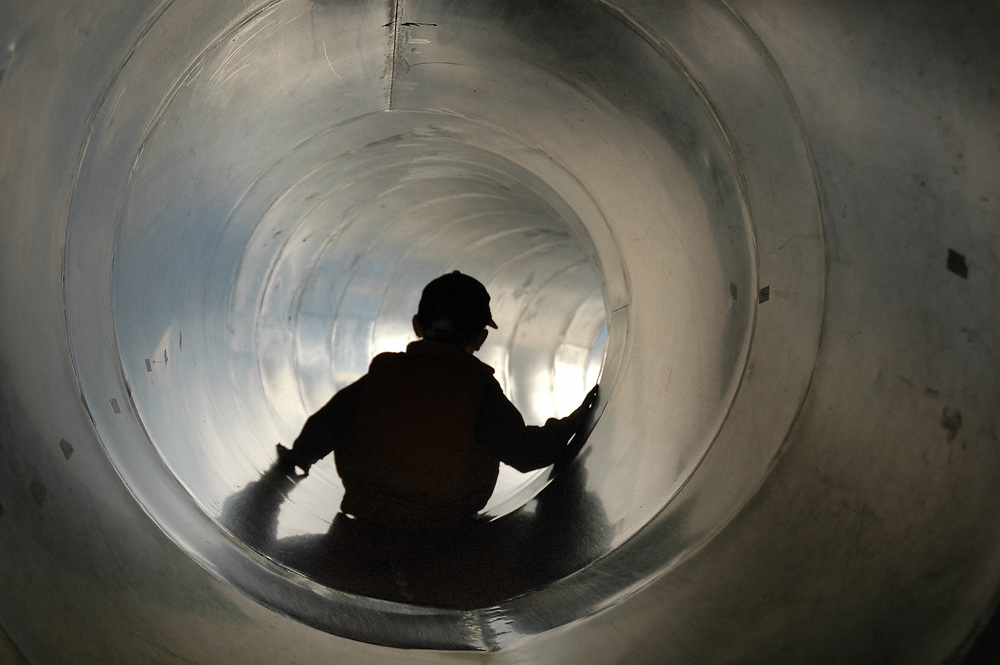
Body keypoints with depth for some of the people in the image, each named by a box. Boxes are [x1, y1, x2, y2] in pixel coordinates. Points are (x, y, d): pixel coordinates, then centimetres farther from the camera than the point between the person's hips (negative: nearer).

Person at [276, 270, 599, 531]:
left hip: (364, 515, 4)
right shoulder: (480, 389, -8)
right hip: (442, 532, -4)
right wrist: (571, 425, 14)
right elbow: (526, 451, -3)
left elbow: (325, 425, 8)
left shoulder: (381, 374, 2)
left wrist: (297, 457, 28)